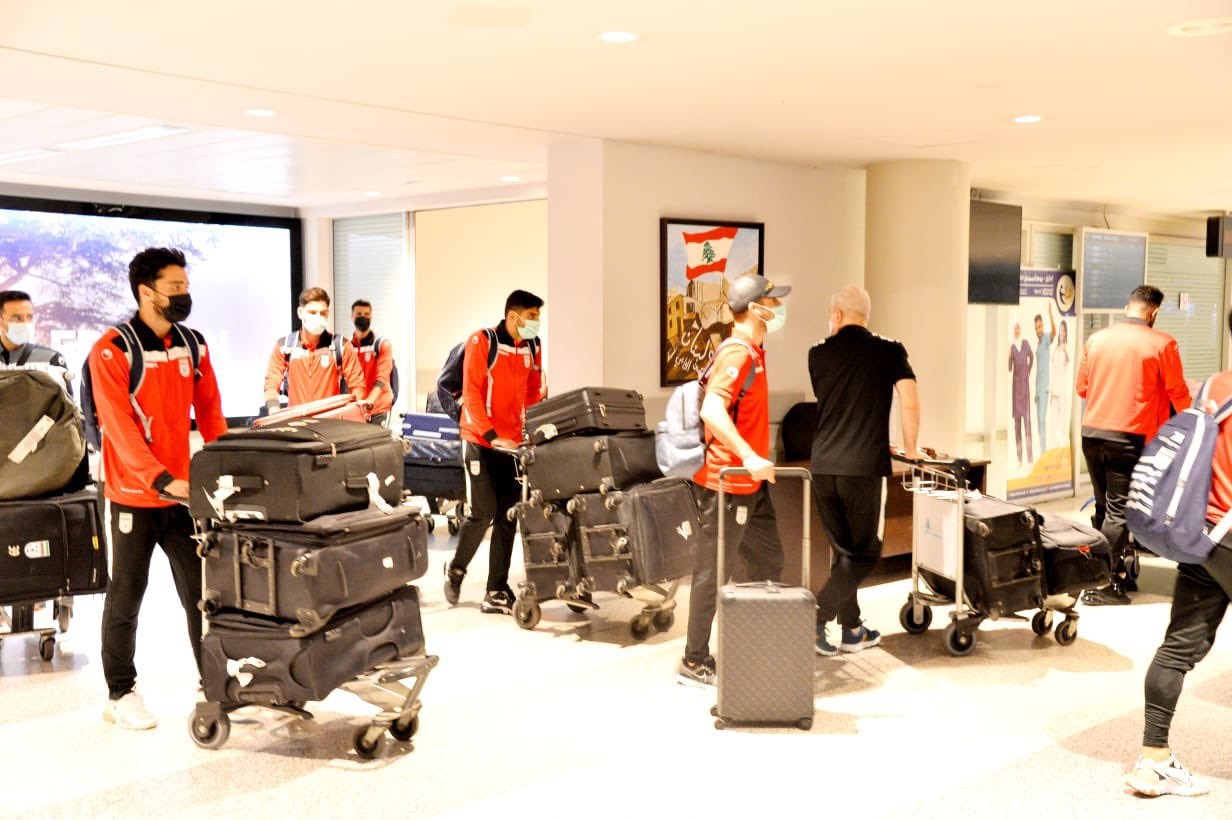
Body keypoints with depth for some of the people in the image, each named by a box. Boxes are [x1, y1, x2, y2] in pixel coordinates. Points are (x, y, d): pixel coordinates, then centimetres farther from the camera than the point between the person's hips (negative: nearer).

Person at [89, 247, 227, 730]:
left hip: (186, 492, 5)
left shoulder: (193, 344, 6)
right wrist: (163, 480, -27)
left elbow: (209, 411, 10)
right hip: (134, 495, -4)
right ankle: (121, 694, 21)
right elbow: (119, 427, -19)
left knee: (202, 593, 8)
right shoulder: (111, 351, -11)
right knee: (125, 597, 9)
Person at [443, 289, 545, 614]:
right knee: (482, 512, -7)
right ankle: (456, 568, 20)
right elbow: (471, 394, -13)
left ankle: (496, 592, 11)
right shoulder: (481, 342, -9)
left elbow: (533, 396, 12)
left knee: (507, 517, 3)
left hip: (513, 443, 5)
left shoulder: (532, 350, 6)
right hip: (480, 440, -5)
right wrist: (492, 435, -21)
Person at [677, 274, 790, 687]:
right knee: (714, 573, -2)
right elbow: (712, 410, -30)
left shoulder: (752, 352, 14)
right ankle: (694, 664, 7)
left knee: (769, 562, 17)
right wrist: (750, 457, -36)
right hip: (727, 482, -10)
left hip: (750, 483, 11)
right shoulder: (737, 353, -17)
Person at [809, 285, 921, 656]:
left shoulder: (818, 354, 9)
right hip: (864, 468, -4)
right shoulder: (890, 351, 1)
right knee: (864, 552, 7)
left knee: (842, 549, 16)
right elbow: (909, 402, -9)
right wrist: (909, 448, 7)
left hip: (823, 466, 4)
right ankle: (818, 615, -9)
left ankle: (852, 631, 22)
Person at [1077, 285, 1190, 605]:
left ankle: (1115, 571, 26)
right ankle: (1104, 585, -1)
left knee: (1104, 506, 17)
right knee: (1118, 512, -1)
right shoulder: (1161, 344, -7)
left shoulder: (1096, 339, 5)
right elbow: (1178, 393, 0)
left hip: (1092, 432, 5)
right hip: (1129, 437, -5)